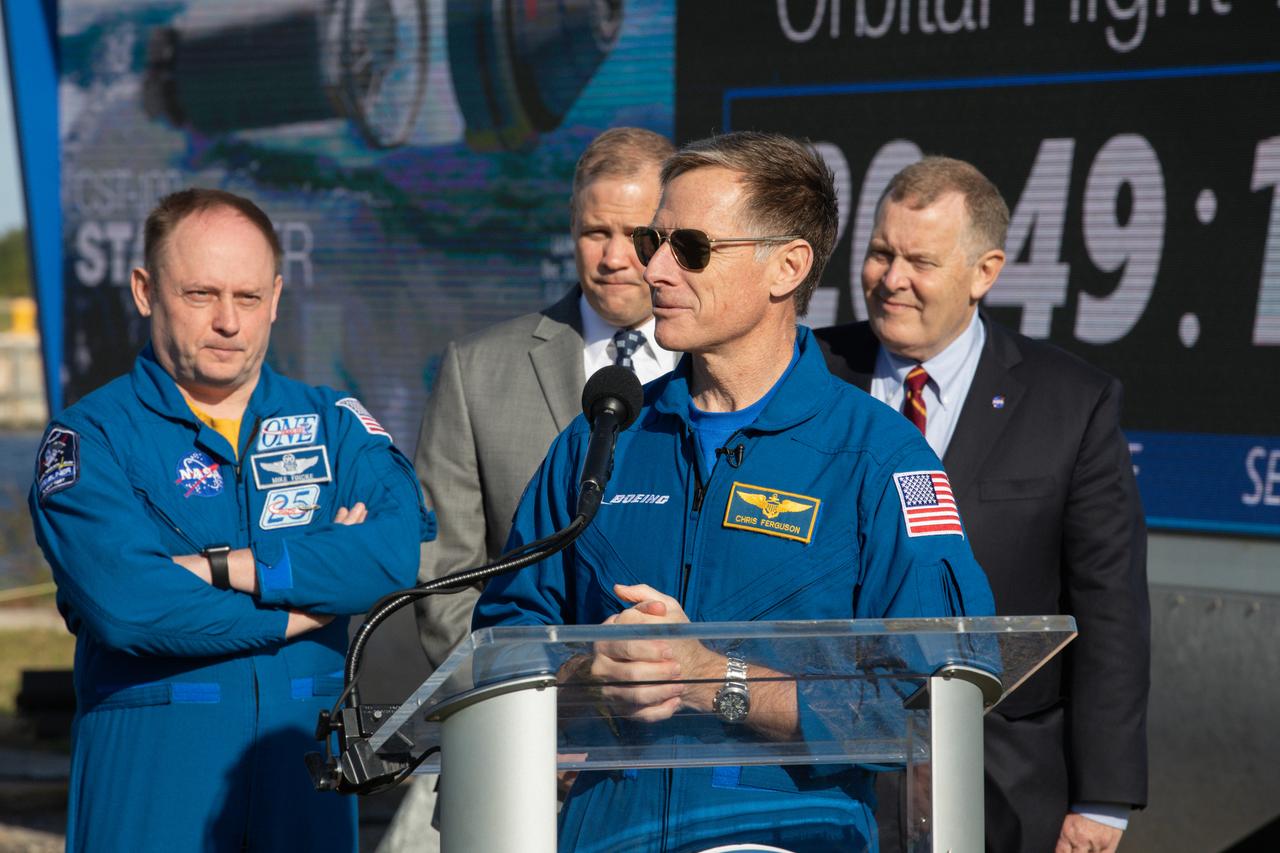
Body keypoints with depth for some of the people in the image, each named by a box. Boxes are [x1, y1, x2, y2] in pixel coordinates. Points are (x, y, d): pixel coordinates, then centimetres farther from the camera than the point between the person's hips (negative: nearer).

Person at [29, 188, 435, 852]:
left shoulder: (333, 424, 10)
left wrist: (216, 567, -15)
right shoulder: (90, 438, -1)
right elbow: (127, 603, -17)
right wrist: (311, 602, -9)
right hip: (147, 781, -3)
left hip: (302, 774, 3)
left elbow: (404, 548, -10)